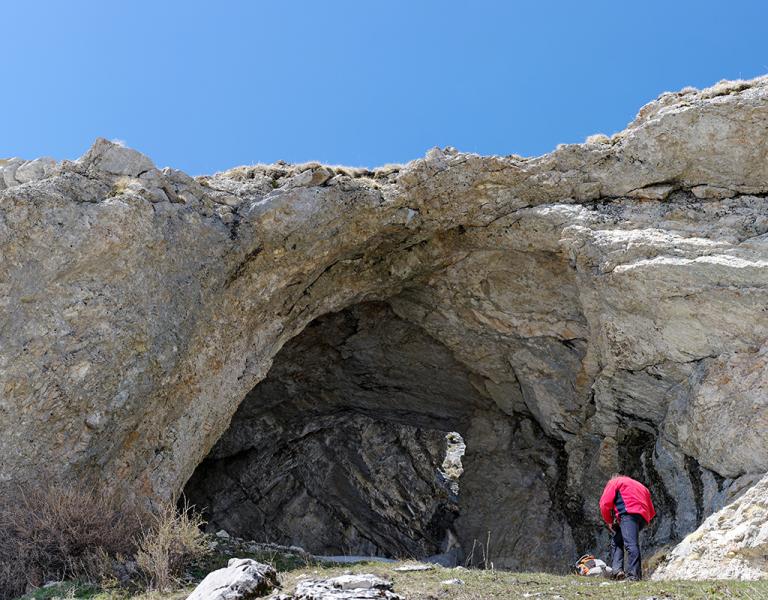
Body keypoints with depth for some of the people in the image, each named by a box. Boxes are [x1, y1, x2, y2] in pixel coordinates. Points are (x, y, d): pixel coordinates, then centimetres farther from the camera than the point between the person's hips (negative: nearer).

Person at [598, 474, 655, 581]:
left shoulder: (614, 482, 20)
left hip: (629, 513, -7)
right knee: (617, 540, 12)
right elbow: (652, 512, 30)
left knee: (630, 543, -16)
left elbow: (605, 504, 5)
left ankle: (633, 574, -27)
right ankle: (620, 569, -1)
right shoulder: (639, 485, 39)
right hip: (643, 517, 7)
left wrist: (609, 521, 15)